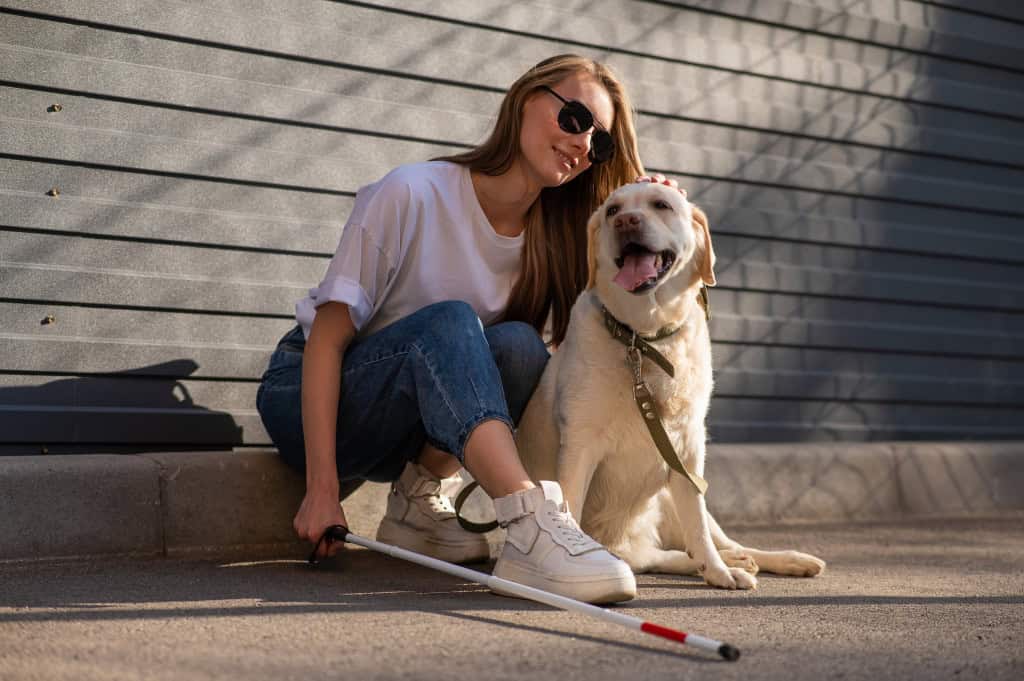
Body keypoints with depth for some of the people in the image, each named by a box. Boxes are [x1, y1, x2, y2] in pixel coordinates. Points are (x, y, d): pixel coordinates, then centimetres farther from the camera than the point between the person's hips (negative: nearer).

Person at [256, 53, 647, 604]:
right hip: (309, 399, -5)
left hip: (417, 427, 5)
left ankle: (416, 502, -11)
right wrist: (322, 488, -28)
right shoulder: (414, 195, -19)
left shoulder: (552, 239, -1)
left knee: (519, 345, -25)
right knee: (449, 322, -34)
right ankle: (530, 533, -49)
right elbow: (327, 335, -21)